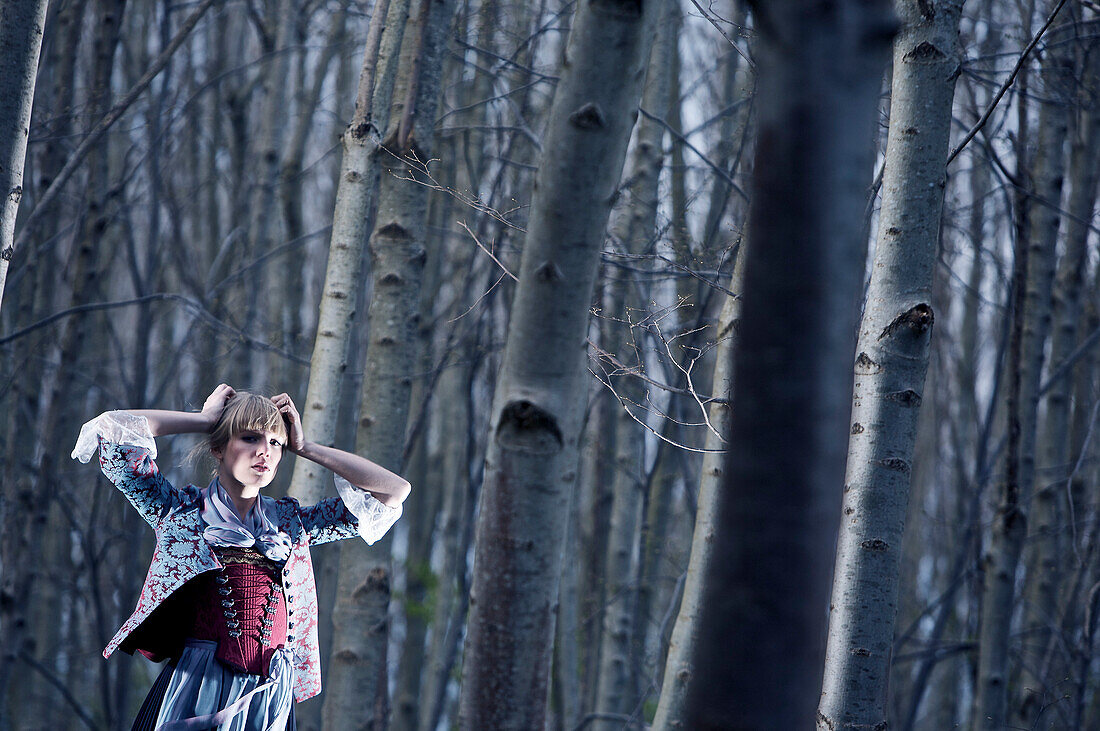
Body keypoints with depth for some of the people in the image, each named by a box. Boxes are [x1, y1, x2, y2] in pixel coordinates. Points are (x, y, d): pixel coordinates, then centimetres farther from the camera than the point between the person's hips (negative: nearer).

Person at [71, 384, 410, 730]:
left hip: (271, 697, 3)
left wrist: (303, 447, 11)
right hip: (197, 691, -3)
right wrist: (204, 420, 5)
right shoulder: (179, 510, 5)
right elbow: (110, 427, -3)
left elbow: (395, 490, 13)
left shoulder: (291, 523, 13)